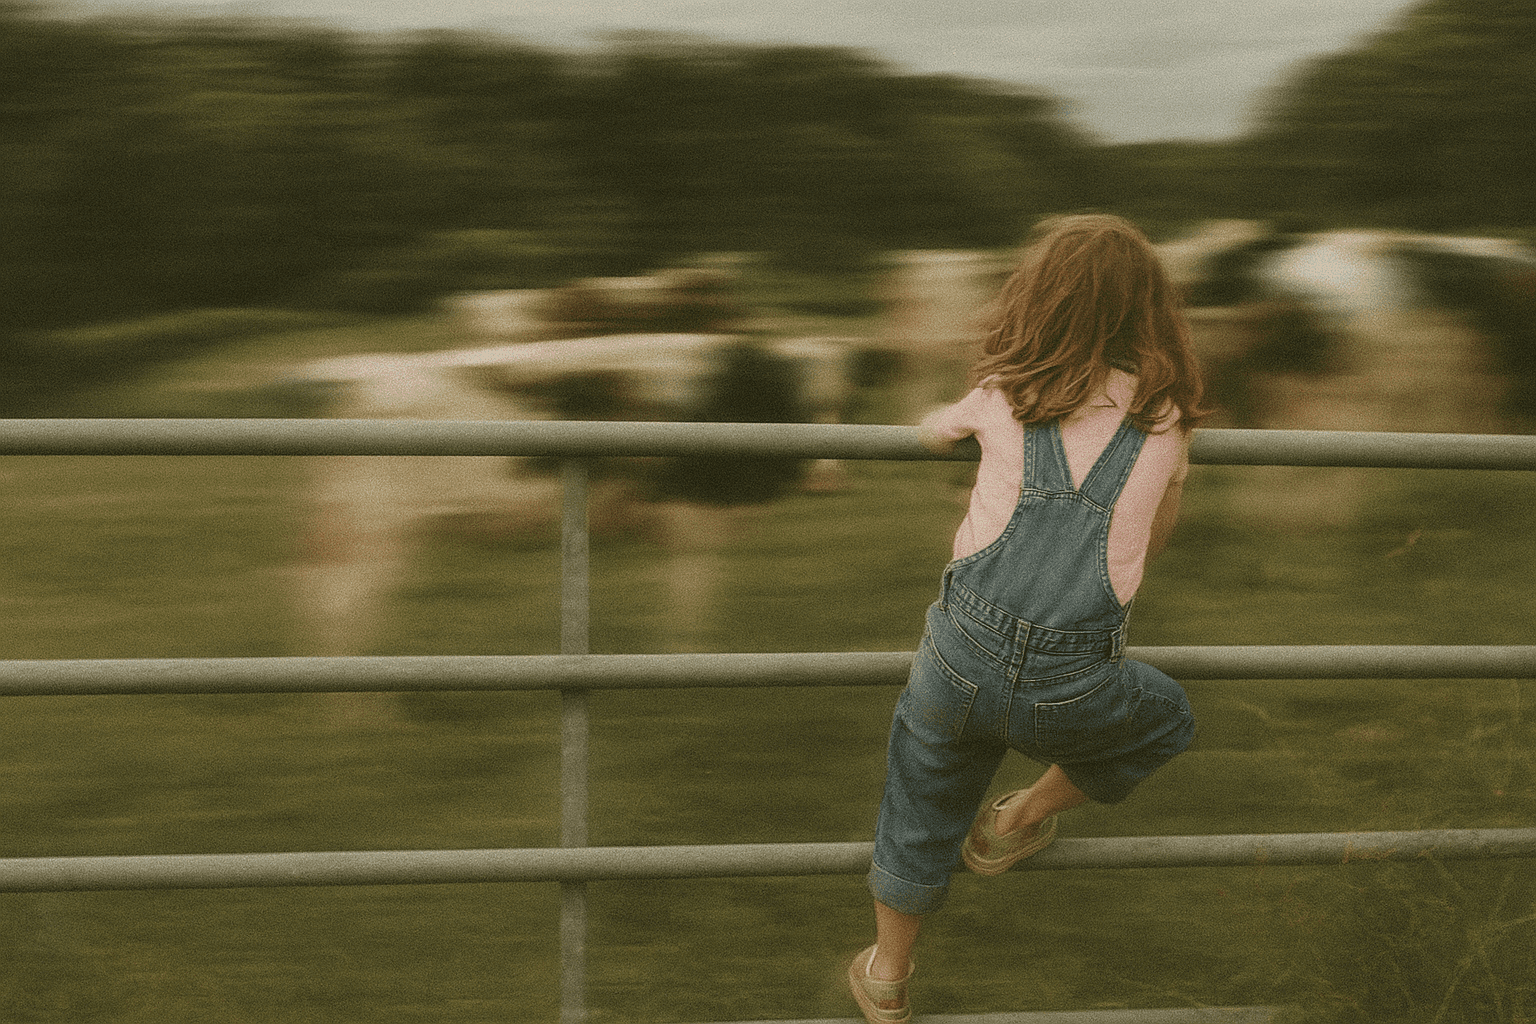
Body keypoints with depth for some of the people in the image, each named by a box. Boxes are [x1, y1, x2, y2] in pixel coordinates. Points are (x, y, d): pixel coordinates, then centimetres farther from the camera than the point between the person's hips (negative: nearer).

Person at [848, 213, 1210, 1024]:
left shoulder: (1002, 397, 2)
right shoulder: (1164, 422, 1)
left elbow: (933, 432, 25)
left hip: (963, 655, 1)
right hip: (1072, 688, -1)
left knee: (919, 818, 25)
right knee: (1165, 723, 32)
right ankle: (1015, 827, 42)